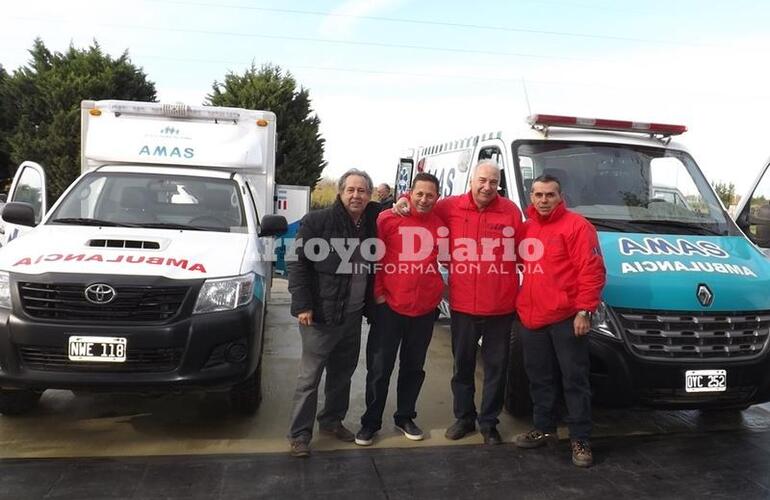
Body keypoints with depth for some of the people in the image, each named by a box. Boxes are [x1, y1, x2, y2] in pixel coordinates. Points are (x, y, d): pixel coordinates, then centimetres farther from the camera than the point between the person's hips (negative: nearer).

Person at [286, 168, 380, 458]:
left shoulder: (373, 223, 5)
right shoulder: (316, 222, -11)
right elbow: (298, 263, -11)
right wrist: (302, 305, -15)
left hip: (353, 315, 6)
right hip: (320, 315, -6)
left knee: (343, 372, 17)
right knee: (310, 375, 2)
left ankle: (332, 421, 34)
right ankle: (299, 433, 14)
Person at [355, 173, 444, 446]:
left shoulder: (440, 224, 3)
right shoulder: (388, 219, -7)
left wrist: (440, 287, 6)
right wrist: (378, 292, -6)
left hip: (425, 309, 4)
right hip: (389, 306, -3)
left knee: (414, 367, 16)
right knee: (380, 367, 5)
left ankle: (405, 417, 33)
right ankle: (370, 422, 20)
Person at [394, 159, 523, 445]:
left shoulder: (511, 211, -3)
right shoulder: (450, 207, -1)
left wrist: (523, 293, -4)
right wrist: (405, 202, -7)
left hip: (501, 308, -1)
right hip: (462, 306, 1)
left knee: (496, 367, 11)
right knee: (462, 365, 16)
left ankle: (489, 422, 29)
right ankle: (464, 417, 35)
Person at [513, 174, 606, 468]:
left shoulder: (576, 226, -7)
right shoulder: (526, 228, 13)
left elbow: (592, 270, -12)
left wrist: (584, 310, -17)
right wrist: (521, 306, 12)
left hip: (566, 318, -6)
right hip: (531, 319, 7)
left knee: (574, 380, 2)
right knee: (540, 379, 16)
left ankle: (580, 440, 13)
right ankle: (544, 429, 31)